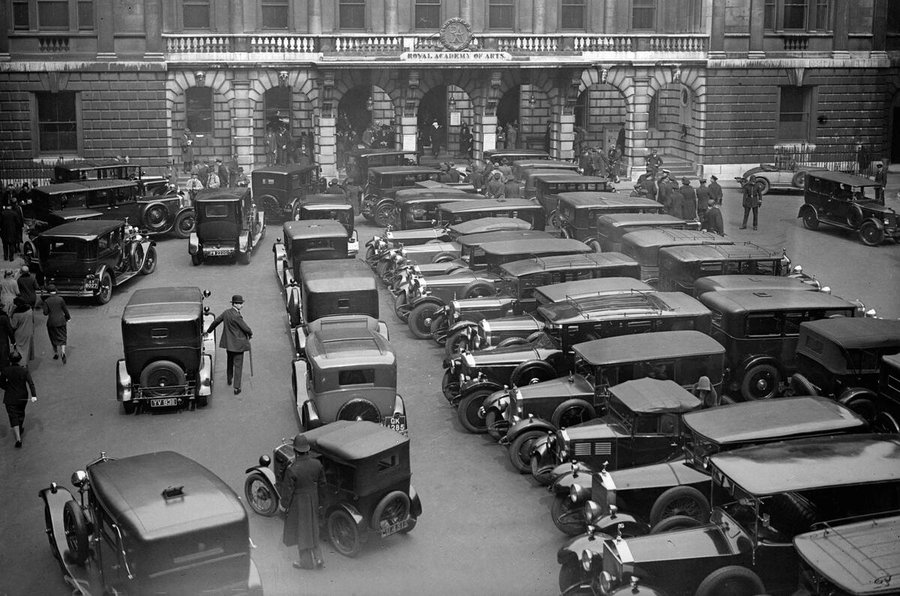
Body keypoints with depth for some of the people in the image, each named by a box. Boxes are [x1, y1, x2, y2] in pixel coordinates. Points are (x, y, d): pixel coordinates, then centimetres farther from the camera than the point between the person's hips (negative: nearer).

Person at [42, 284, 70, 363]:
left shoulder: (46, 301, -6)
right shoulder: (60, 299, -6)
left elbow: (45, 312, -10)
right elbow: (65, 310, -1)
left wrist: (49, 311, 12)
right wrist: (67, 317, 14)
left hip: (52, 322, 0)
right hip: (61, 321, 0)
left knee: (54, 338, 15)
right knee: (62, 338, 3)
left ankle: (56, 354, 25)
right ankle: (63, 352, -17)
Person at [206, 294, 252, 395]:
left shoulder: (226, 312, 0)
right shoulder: (236, 316, -24)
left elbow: (216, 321, 13)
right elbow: (245, 328, -19)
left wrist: (209, 331, 30)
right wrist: (250, 334, 3)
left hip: (228, 342, 8)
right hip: (238, 344, -8)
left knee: (230, 362, 28)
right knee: (238, 365, -1)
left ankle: (229, 379, 46)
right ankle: (236, 387, 0)